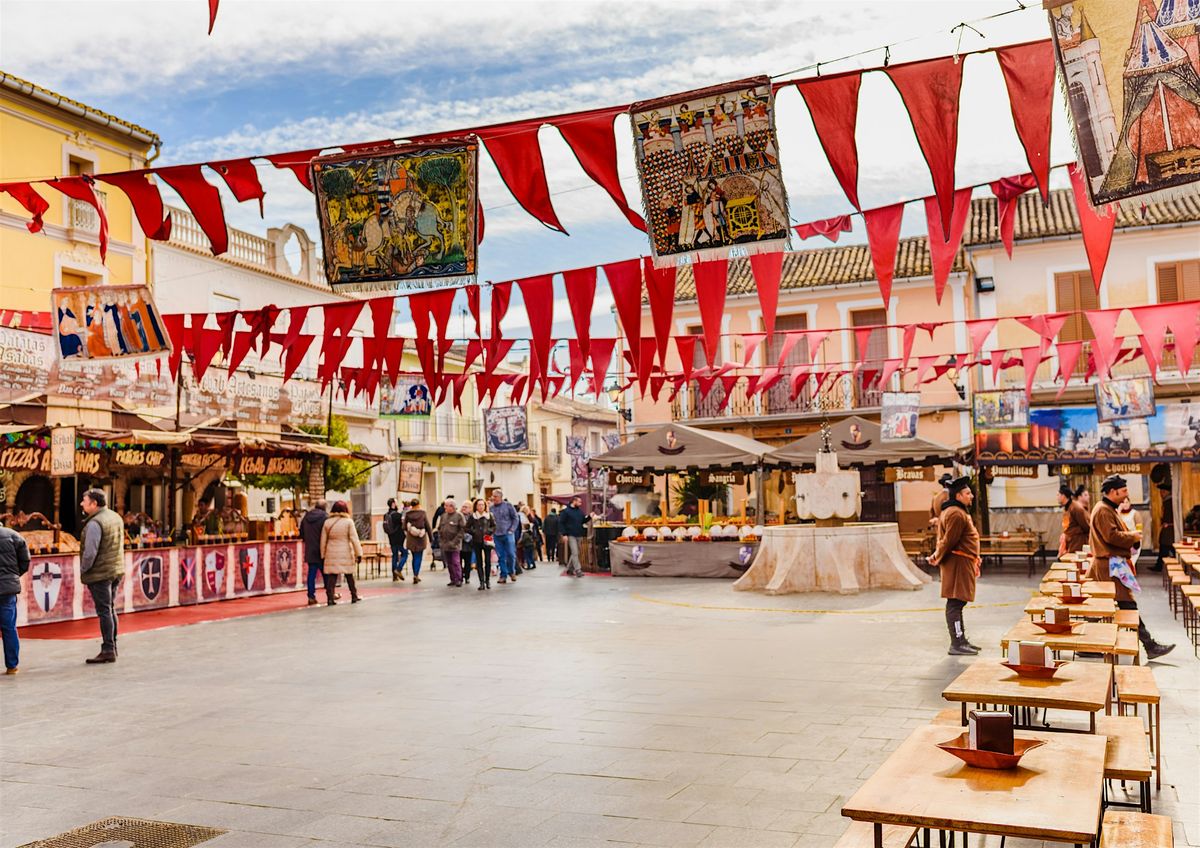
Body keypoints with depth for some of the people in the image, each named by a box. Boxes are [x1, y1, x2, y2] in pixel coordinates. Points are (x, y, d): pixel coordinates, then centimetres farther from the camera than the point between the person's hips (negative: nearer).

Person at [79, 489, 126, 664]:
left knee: (104, 611, -4)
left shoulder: (95, 523, -19)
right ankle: (112, 646, 23)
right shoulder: (116, 517, 10)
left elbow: (90, 552, -21)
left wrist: (82, 570, -6)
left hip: (100, 573, -9)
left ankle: (108, 650, -1)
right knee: (110, 609, 16)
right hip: (116, 570, 9)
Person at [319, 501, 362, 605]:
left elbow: (323, 541, 7)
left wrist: (323, 556, 15)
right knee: (349, 576, 11)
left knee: (331, 577, 4)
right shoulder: (348, 522, -5)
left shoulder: (327, 523, 3)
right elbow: (354, 539, -8)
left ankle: (330, 598, -1)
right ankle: (354, 597, 18)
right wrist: (359, 553, -4)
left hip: (331, 554, 2)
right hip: (346, 554, -2)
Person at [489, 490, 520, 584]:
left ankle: (512, 572, 19)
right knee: (501, 557, 5)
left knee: (511, 554, -2)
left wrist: (512, 530, -7)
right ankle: (503, 575, 12)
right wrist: (491, 532, 1)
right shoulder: (491, 508, 5)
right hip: (496, 536, 2)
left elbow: (515, 519, 1)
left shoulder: (508, 506, -1)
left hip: (508, 534, -2)